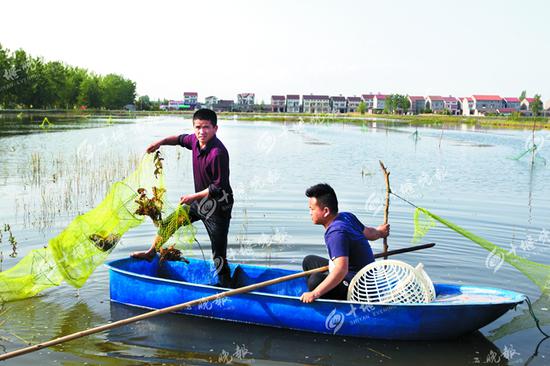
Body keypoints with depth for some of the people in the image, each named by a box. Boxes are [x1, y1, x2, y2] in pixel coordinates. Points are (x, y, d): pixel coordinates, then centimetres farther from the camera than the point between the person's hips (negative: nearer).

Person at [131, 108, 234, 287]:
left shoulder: (218, 153, -27)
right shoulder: (195, 140, -2)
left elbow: (219, 186, -25)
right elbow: (180, 139, 23)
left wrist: (193, 197, -20)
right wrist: (161, 141, 9)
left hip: (218, 206, -9)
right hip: (200, 201, 9)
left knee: (218, 254, -6)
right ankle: (151, 253, 44)